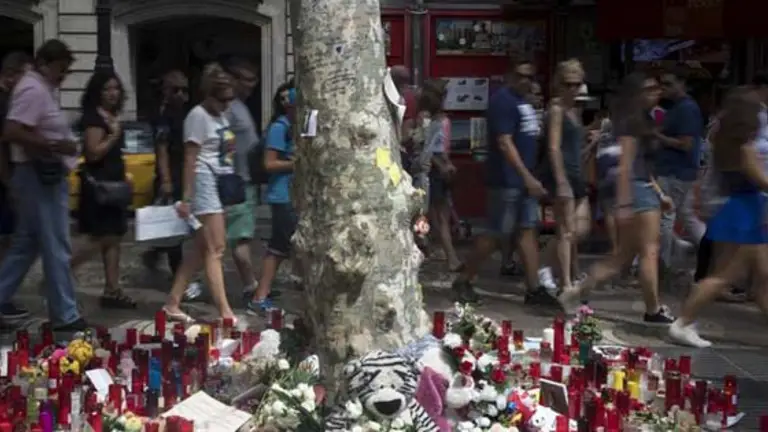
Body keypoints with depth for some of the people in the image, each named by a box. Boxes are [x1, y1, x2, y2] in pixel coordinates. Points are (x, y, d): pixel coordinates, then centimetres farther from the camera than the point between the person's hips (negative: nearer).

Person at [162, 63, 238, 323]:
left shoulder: (220, 116, 15)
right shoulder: (198, 116, -9)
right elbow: (190, 160, -13)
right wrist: (186, 198, -16)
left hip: (221, 186, 9)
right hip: (205, 184, -9)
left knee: (201, 249, 10)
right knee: (215, 249, -9)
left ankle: (172, 304, 17)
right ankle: (225, 312, -7)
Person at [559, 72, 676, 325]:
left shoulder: (641, 122, 18)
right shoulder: (631, 123, -12)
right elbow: (624, 166, -19)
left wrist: (659, 194, 23)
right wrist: (623, 204, -24)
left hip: (643, 189, 10)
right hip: (636, 191, -10)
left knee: (624, 255, 10)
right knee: (650, 251, -2)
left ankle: (577, 291, 9)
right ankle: (654, 311, 6)